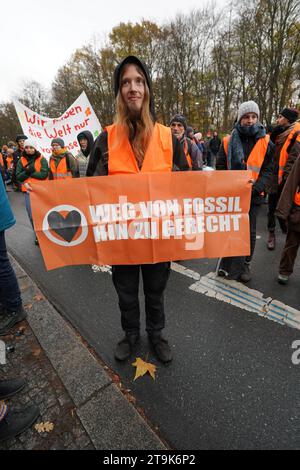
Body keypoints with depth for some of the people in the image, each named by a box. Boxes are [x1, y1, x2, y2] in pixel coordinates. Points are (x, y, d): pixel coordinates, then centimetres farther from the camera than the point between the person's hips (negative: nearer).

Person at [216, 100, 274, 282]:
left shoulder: (266, 142, 3)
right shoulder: (229, 141, 4)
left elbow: (268, 170, 1)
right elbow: (221, 167, 4)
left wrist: (255, 188, -15)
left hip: (253, 196, 0)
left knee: (249, 231, 9)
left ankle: (245, 264, 26)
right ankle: (229, 265, 19)